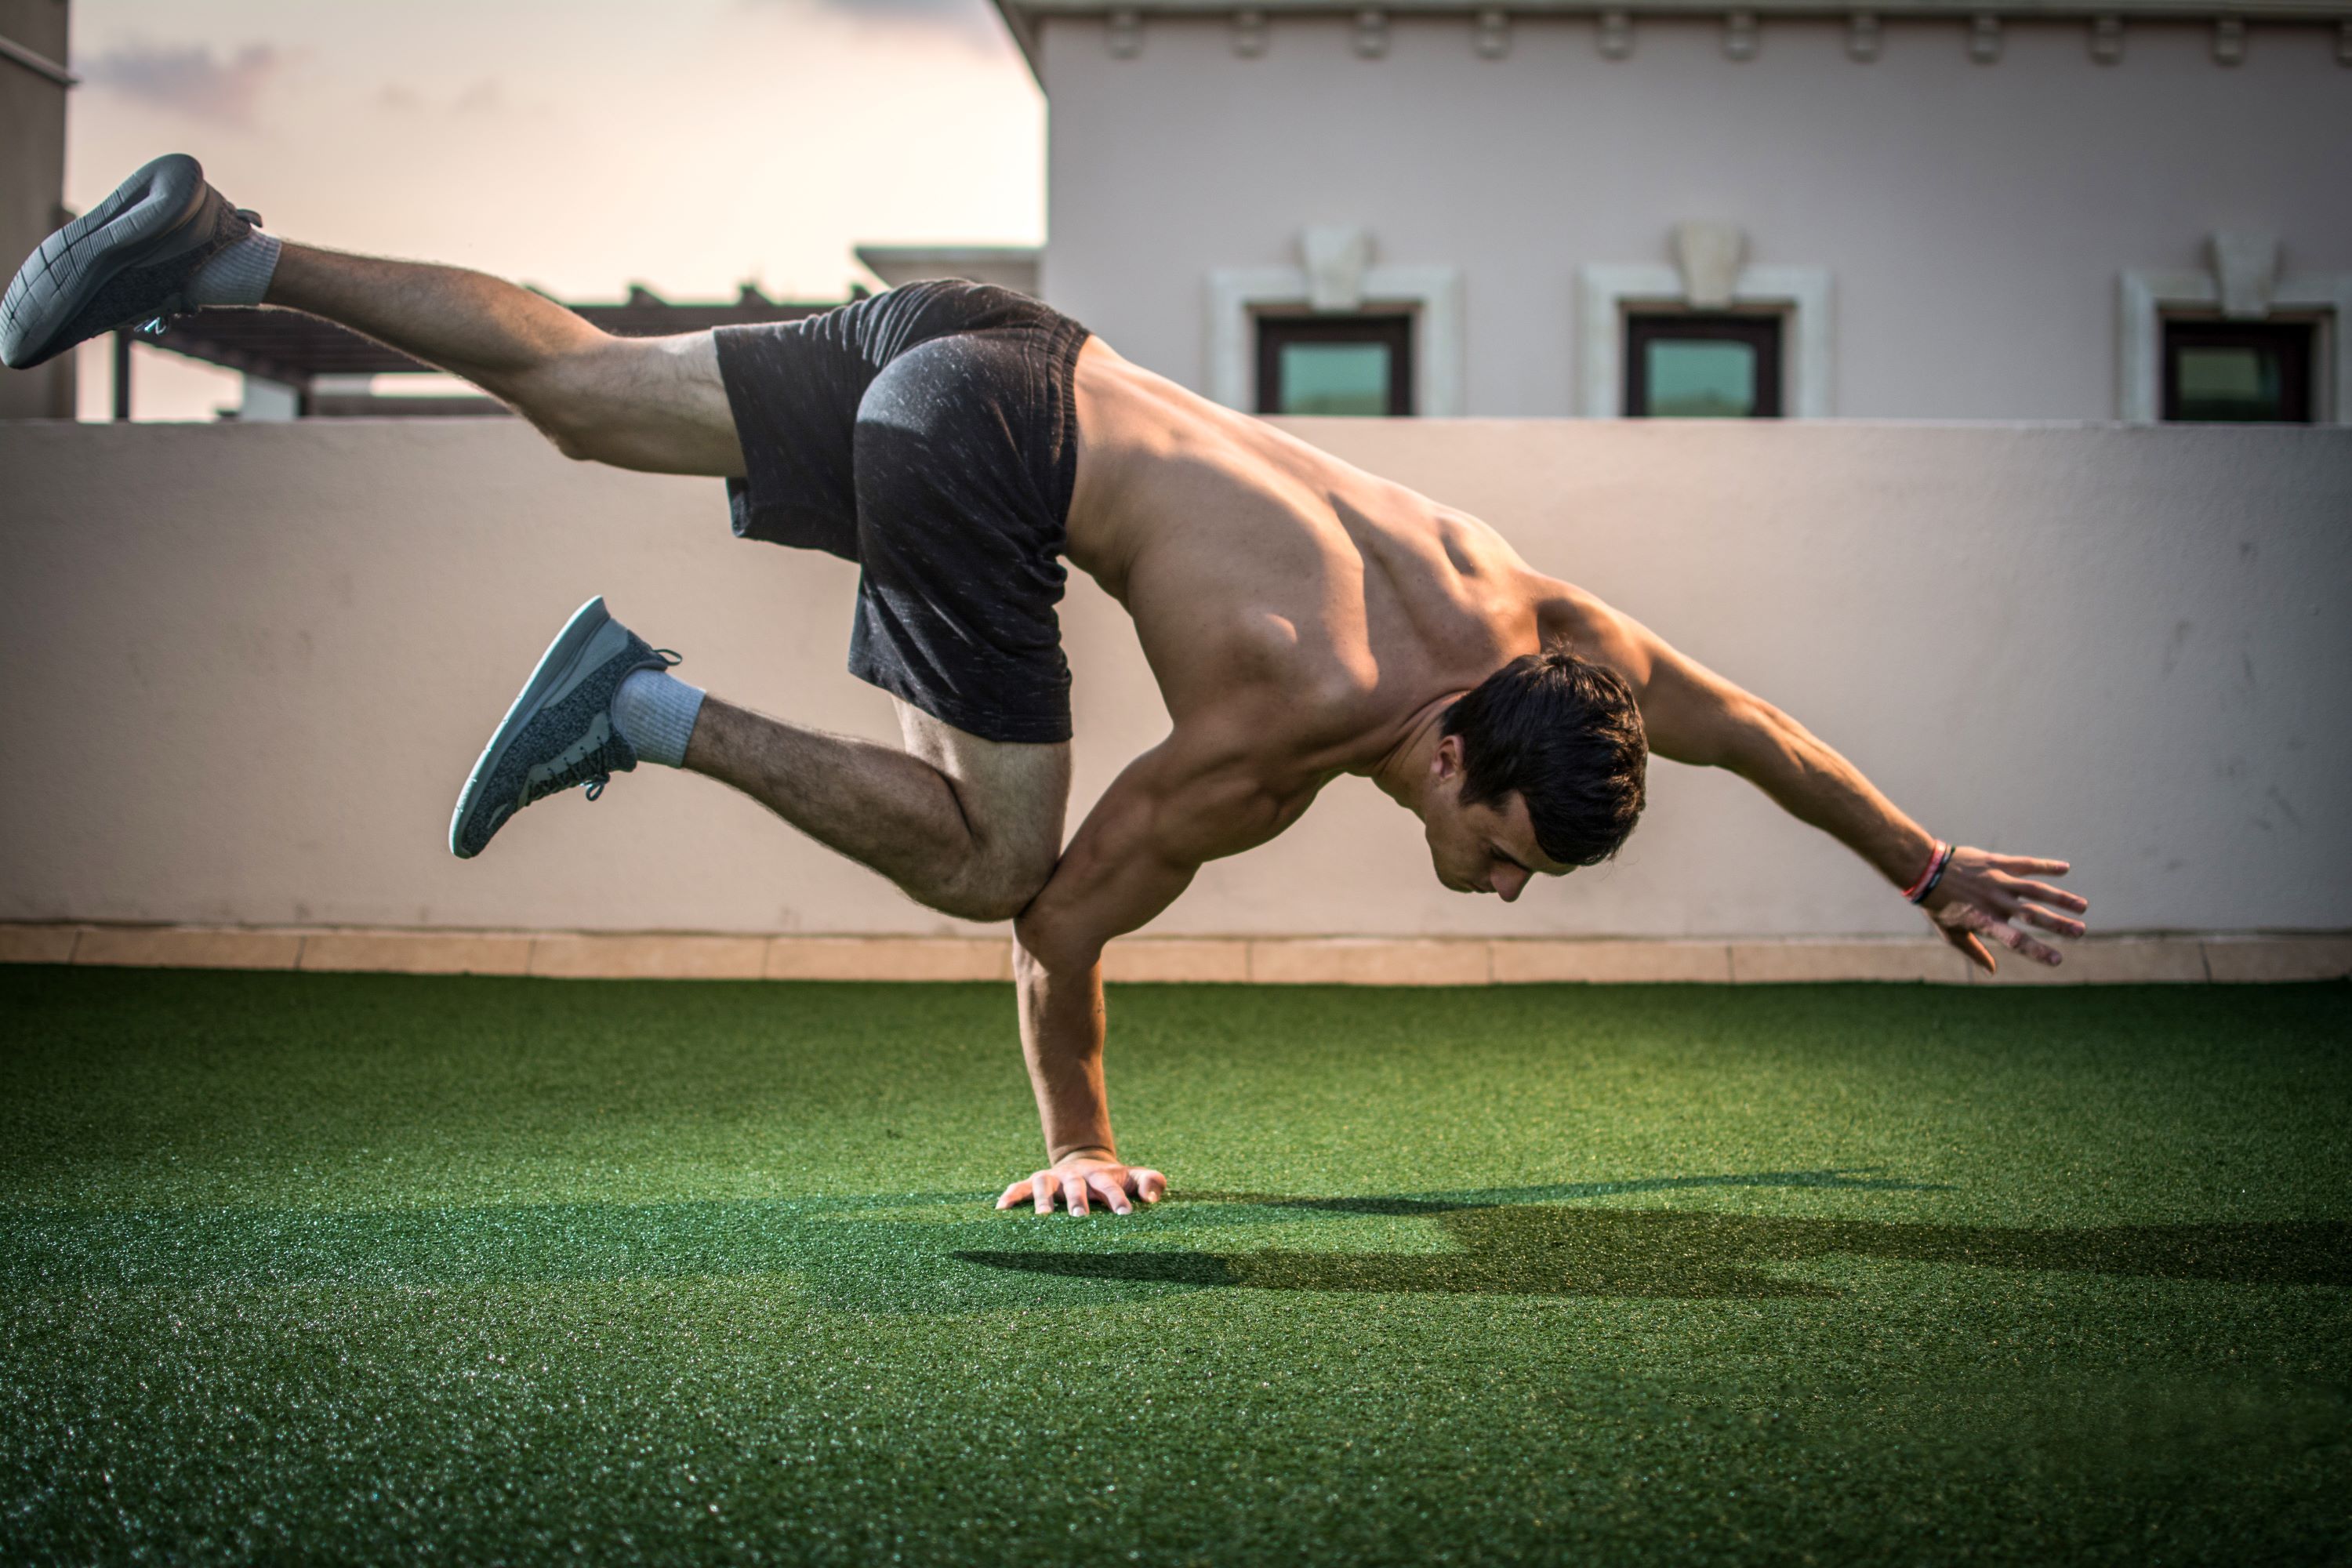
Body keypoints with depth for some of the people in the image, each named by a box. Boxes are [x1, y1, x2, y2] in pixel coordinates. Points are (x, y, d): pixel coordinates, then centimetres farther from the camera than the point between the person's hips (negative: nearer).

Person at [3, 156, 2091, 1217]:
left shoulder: (1530, 621, -1)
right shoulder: (1289, 730, -19)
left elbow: (1744, 725, 13)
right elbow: (1065, 919, -13)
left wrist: (1932, 868, 22)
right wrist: (1078, 1143, -2)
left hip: (994, 355, 8)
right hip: (990, 440, -8)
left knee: (572, 391, 12)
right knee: (987, 853, -4)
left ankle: (217, 247, 13)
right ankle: (650, 708, -8)